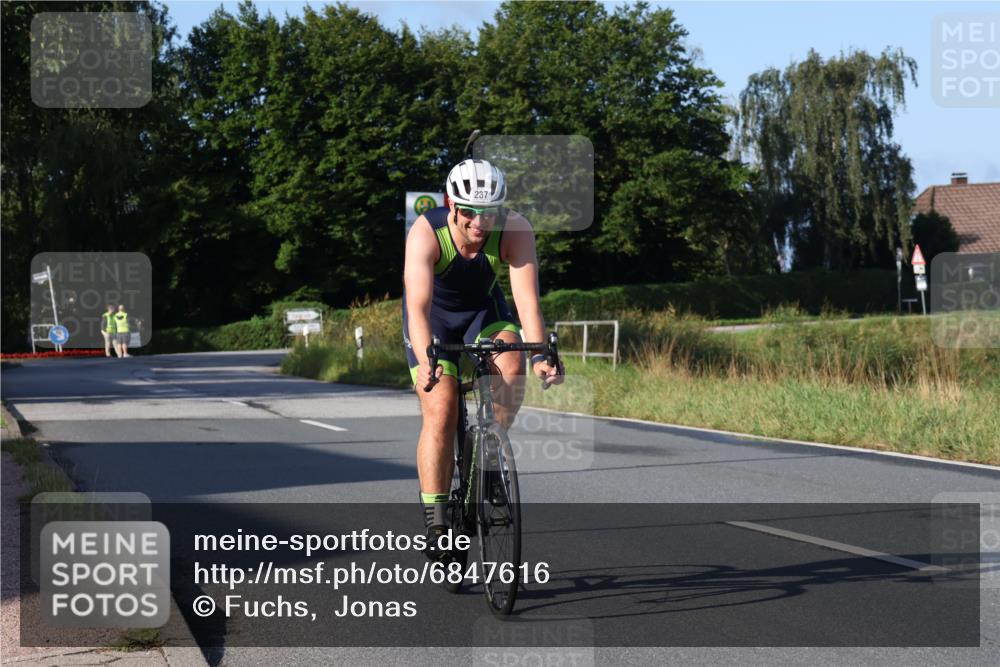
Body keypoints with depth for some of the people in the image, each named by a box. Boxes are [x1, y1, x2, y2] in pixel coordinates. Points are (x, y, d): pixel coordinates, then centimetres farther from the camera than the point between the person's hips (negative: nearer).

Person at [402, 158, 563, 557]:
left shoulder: (515, 230, -28)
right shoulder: (425, 233, -33)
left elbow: (527, 298, -34)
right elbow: (418, 307, -42)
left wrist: (539, 356, -48)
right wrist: (426, 361, -58)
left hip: (483, 308, 2)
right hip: (433, 315, -2)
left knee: (511, 366, -29)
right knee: (440, 412, -16)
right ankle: (435, 521, -8)